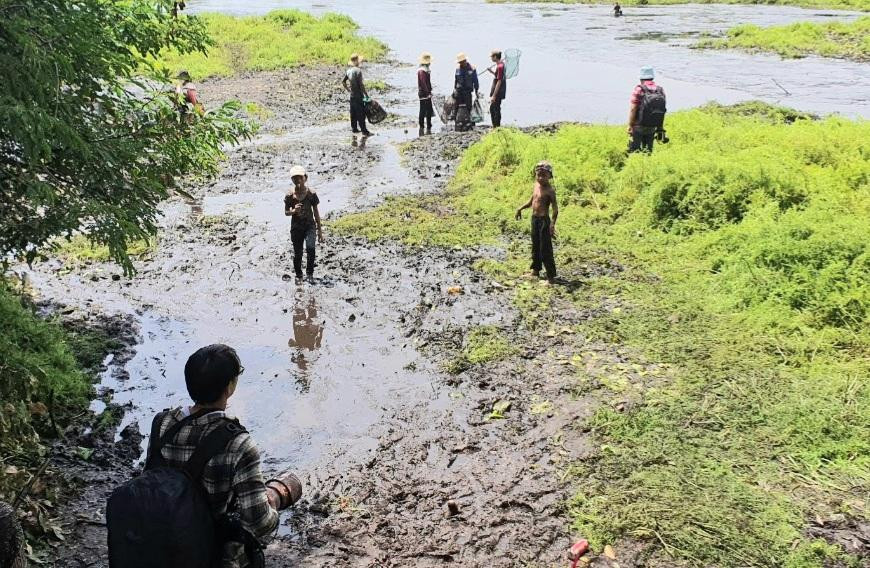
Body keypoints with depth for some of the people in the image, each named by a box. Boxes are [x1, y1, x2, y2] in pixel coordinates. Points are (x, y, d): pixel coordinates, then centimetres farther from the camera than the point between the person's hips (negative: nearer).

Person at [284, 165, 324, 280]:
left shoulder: (311, 194, -6)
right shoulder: (290, 196, -6)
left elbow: (316, 212, 2)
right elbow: (286, 212, 5)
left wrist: (320, 230, 4)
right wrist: (294, 211, -19)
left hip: (310, 225, -1)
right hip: (296, 227, 1)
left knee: (310, 248, -25)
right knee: (297, 254, 8)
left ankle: (310, 273, -12)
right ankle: (298, 275, 27)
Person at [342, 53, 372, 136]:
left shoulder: (349, 70, 7)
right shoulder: (358, 70, -17)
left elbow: (343, 81, 15)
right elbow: (361, 84, -19)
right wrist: (366, 94, -13)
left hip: (352, 95, 8)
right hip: (358, 95, -8)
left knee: (353, 113, 14)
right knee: (361, 114, -5)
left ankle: (354, 128, 22)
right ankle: (364, 131, -3)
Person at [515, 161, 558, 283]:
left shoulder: (550, 190, -17)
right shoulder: (536, 186, 6)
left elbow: (555, 208, -21)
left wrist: (552, 224, -29)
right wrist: (521, 208, 15)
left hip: (544, 220, -8)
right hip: (534, 219, 8)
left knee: (545, 249, -6)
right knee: (535, 246, 20)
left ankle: (551, 276, 0)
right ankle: (535, 270, 35)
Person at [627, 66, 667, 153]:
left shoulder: (639, 90, -11)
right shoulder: (660, 90, 2)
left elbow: (633, 109, -14)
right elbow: (662, 111, 6)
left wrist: (630, 126, -8)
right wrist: (660, 128, 13)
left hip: (639, 127, -5)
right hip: (652, 128, 5)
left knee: (634, 151, 1)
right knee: (648, 150, 14)